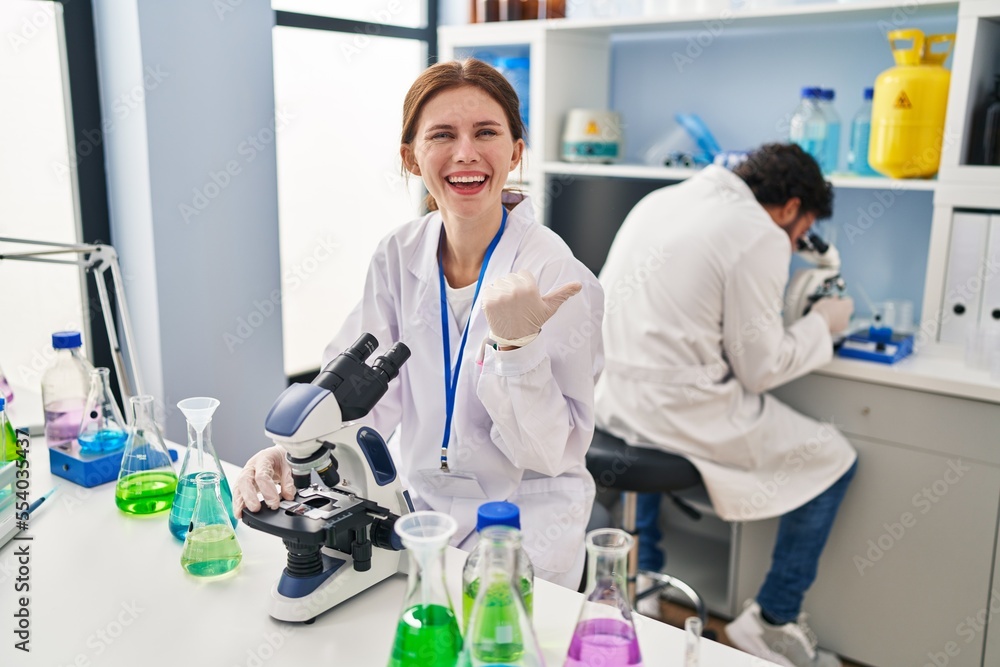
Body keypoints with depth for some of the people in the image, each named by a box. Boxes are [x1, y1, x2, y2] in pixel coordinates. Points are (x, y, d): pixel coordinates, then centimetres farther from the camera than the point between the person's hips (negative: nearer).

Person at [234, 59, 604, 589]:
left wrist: (516, 342, -30)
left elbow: (553, 452, -15)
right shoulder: (398, 257, -1)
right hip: (416, 511, 4)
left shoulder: (557, 275, -15)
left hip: (522, 539, -4)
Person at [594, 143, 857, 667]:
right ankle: (772, 621, 19)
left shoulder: (658, 200, 11)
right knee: (834, 460, 10)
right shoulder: (761, 237, -12)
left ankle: (643, 577, 43)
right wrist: (822, 324, 8)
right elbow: (760, 368, -9)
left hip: (615, 401, 8)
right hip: (685, 417, -8)